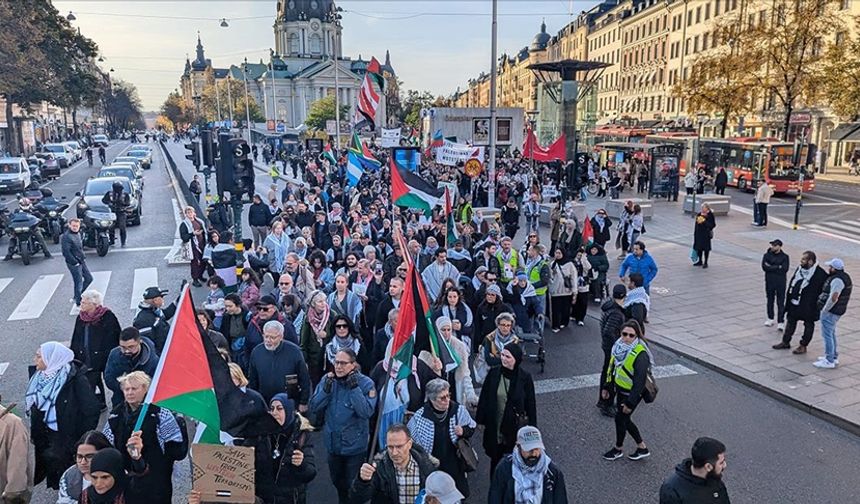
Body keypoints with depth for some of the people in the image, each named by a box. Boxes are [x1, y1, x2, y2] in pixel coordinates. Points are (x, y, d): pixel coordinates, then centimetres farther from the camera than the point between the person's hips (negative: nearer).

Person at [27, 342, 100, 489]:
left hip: (68, 440, -6)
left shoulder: (76, 380, -21)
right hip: (45, 439, 6)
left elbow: (91, 410, -19)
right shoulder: (40, 377, 1)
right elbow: (35, 408, 12)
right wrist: (34, 433, 7)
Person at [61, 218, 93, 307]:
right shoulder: (66, 237, -19)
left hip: (82, 261, 9)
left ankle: (77, 297, 29)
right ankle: (78, 303, 13)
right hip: (74, 264, -9)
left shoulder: (78, 233, 9)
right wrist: (75, 262, -20)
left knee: (89, 278, 15)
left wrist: (83, 258, 12)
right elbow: (66, 252, -24)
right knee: (79, 283, -1)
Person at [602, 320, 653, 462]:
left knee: (620, 418, 7)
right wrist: (607, 387, 13)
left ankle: (618, 449, 31)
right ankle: (642, 447, 34)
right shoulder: (619, 346, -5)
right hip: (620, 389, 7)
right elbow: (612, 367, 9)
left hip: (632, 393, -7)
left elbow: (640, 381, -24)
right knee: (624, 419, 17)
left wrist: (630, 403, -22)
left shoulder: (640, 354, -27)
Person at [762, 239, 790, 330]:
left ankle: (780, 322, -1)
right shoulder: (767, 255, 2)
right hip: (769, 282, 2)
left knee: (780, 303, -3)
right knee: (770, 301, 13)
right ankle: (770, 318, 28)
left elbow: (785, 269, -14)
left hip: (781, 283, -2)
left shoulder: (785, 257, -1)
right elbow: (764, 267, -11)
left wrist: (771, 267, -13)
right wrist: (778, 267, -13)